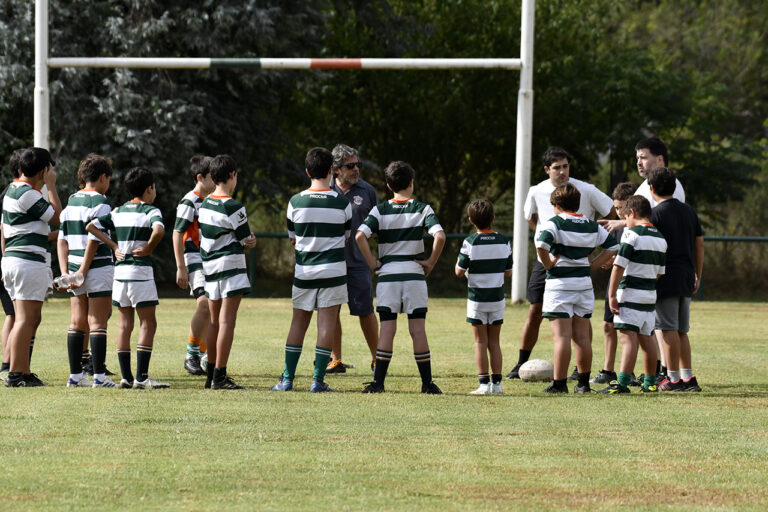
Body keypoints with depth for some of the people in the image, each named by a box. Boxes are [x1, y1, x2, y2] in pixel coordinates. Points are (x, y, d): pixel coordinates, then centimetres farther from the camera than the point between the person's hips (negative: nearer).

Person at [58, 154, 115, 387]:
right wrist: (83, 272, -13)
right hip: (98, 269, -7)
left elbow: (62, 240, 10)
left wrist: (65, 272, 9)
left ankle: (75, 375, 9)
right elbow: (93, 241, -15)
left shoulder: (71, 202, 12)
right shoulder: (100, 203, -11)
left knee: (77, 323, 9)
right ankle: (99, 376, -6)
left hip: (74, 266, 7)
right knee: (98, 323, -4)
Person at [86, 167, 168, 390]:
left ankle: (126, 376, 8)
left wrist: (114, 246, 8)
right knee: (148, 323, -2)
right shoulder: (150, 211, -7)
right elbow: (158, 230, -28)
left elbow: (91, 226, 9)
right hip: (140, 271, -6)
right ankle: (141, 377, -10)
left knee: (125, 324, 10)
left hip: (120, 271, 6)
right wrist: (149, 248, -11)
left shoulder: (118, 211, 11)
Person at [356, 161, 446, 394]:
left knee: (387, 329, 2)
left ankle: (378, 382, -4)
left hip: (387, 274, 1)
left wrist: (372, 263, -3)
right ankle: (427, 382, 4)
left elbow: (360, 236, -12)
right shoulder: (422, 209, -1)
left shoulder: (380, 210, 1)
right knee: (418, 330, 4)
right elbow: (439, 236, -15)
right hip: (414, 274, -1)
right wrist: (430, 263, -3)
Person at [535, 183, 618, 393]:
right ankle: (583, 382, 15)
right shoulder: (592, 226, 10)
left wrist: (548, 264, -9)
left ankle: (559, 383, -7)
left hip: (559, 283, -5)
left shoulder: (554, 223, -8)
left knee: (561, 336, -6)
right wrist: (592, 265, 14)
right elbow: (613, 246, 15)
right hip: (584, 285, 5)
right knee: (582, 336, 11)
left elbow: (541, 245, -24)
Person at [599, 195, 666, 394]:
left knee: (628, 336, -13)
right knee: (646, 338, 15)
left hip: (630, 294, -7)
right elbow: (659, 272, 16)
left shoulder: (632, 234, -10)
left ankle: (622, 383, -20)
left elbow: (619, 266, -14)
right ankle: (650, 382, 20)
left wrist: (612, 295, -12)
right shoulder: (660, 238, 13)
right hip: (650, 295, 7)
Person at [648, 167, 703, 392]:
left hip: (666, 278, -7)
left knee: (669, 329, -4)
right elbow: (699, 244, 14)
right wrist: (698, 275, 21)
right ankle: (688, 377, 10)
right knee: (681, 331, 12)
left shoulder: (656, 214, -8)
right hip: (686, 280, 7)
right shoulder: (689, 211, 12)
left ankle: (674, 378, -4)